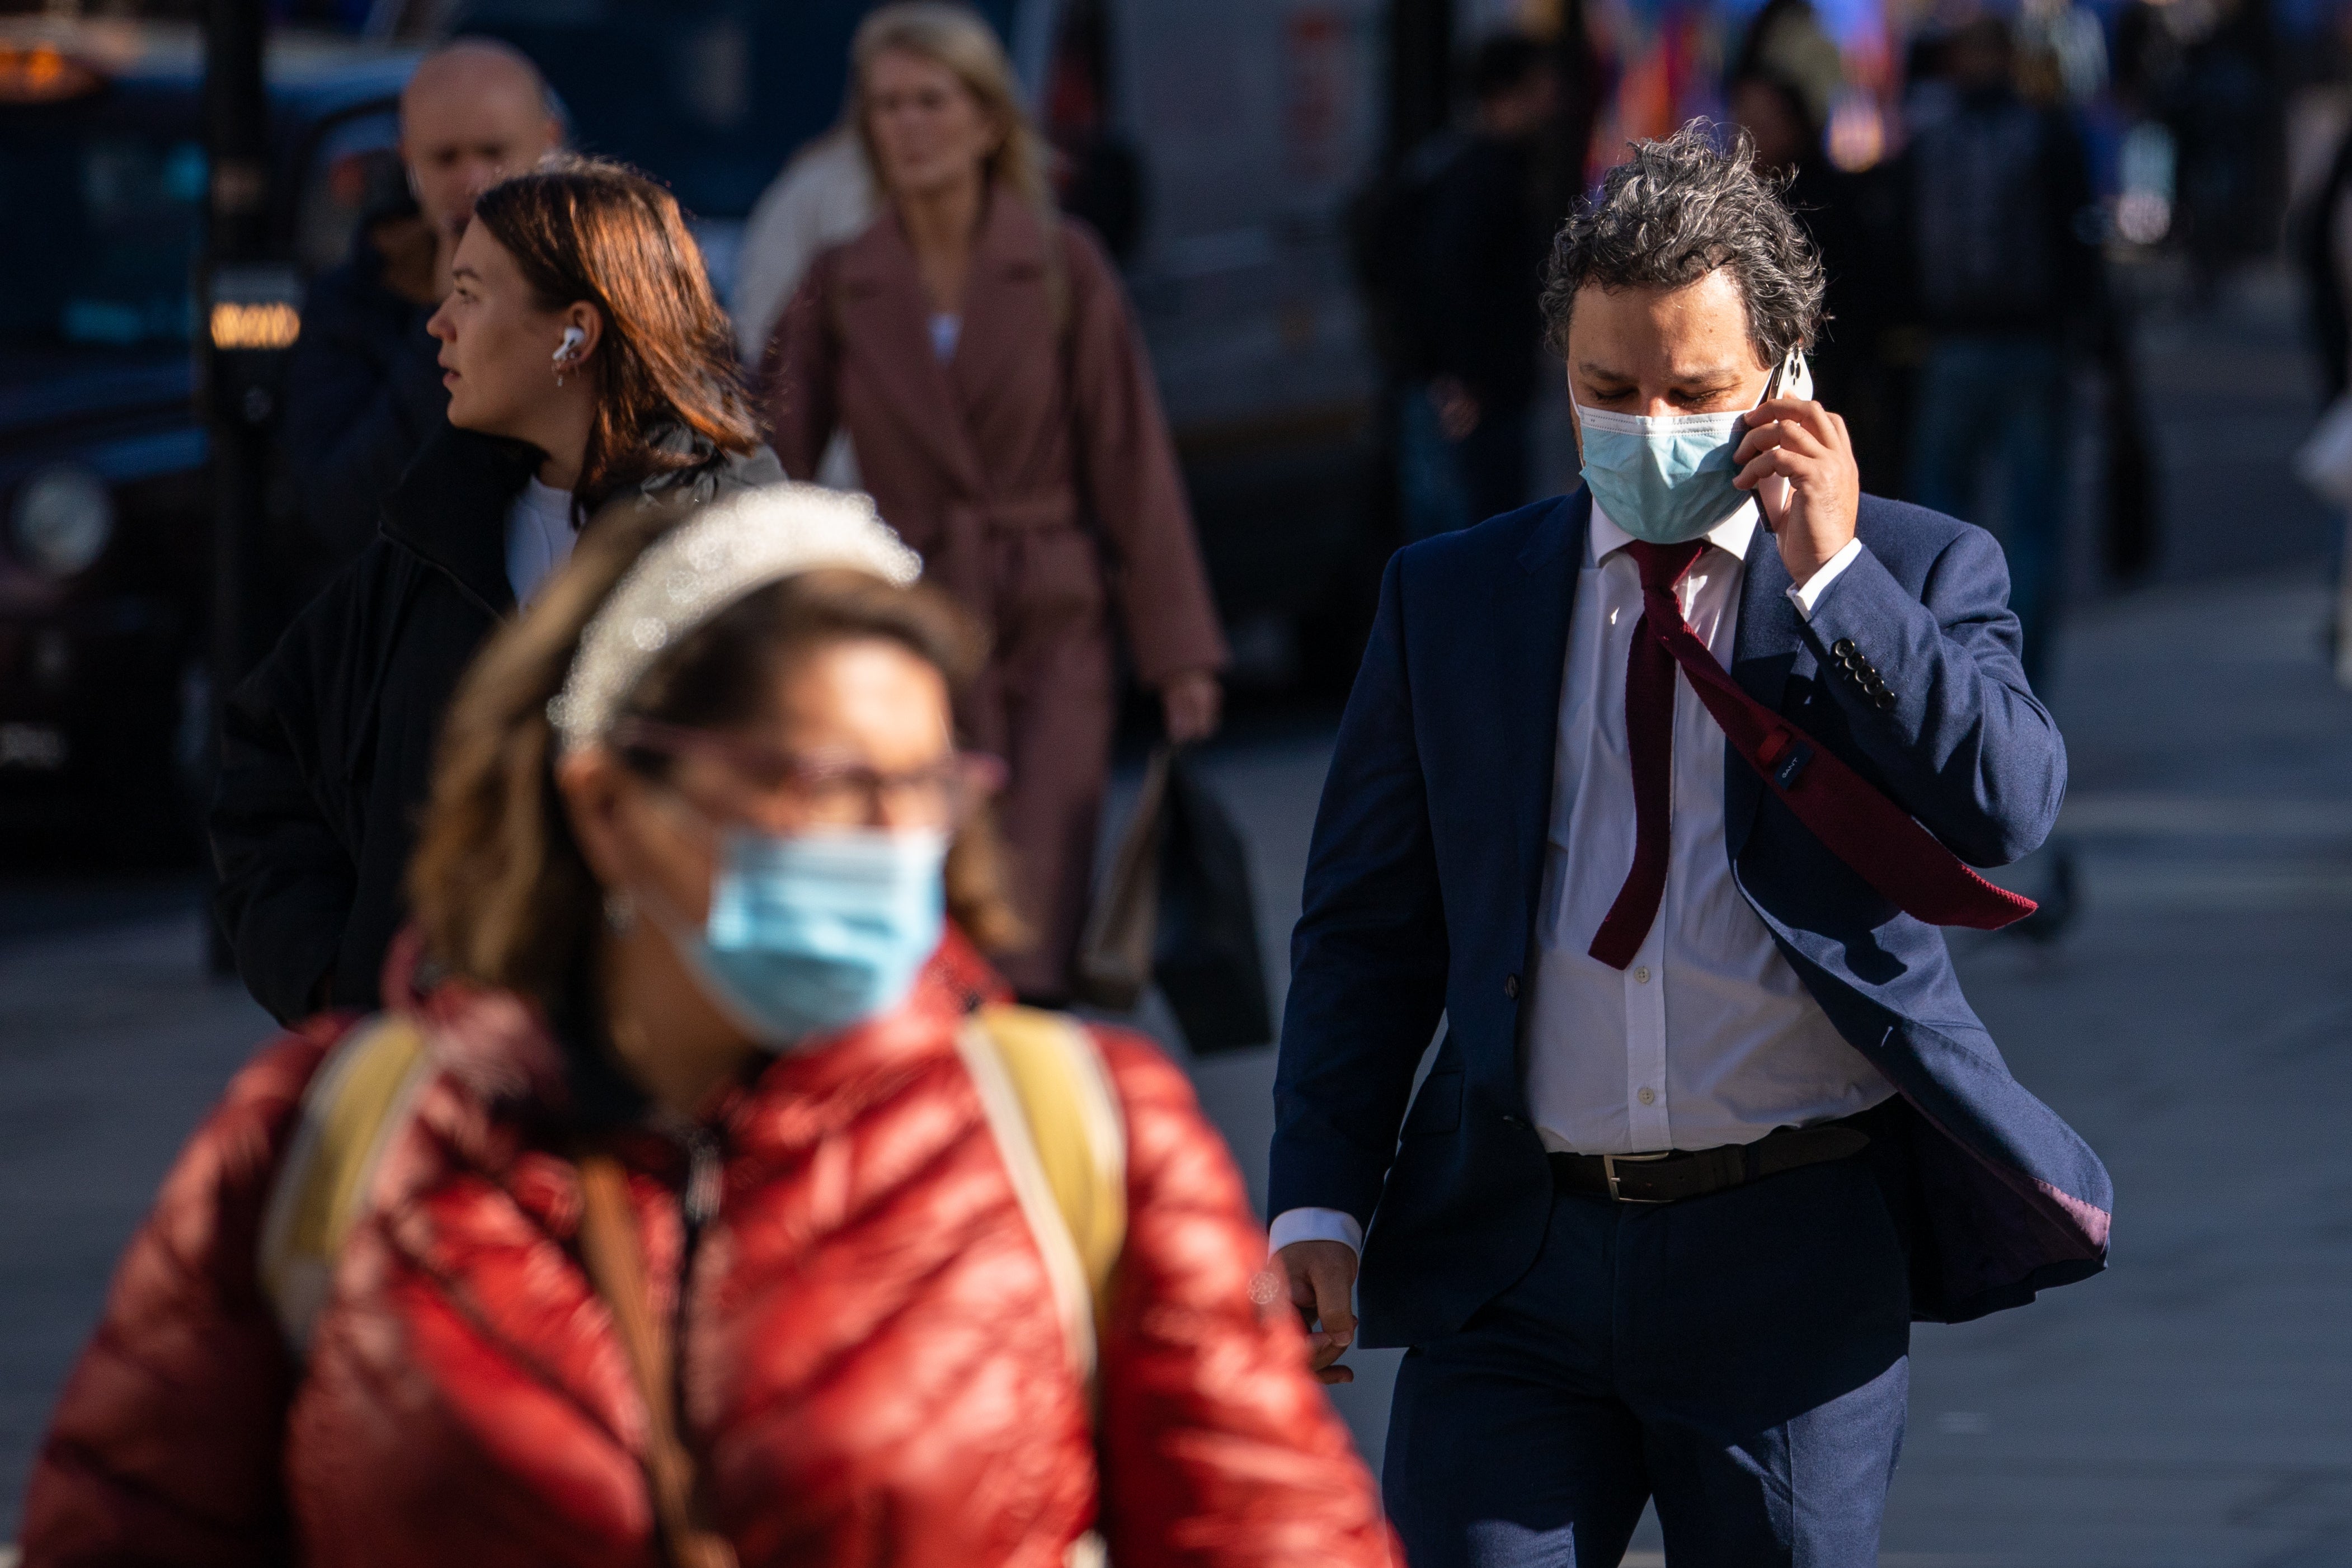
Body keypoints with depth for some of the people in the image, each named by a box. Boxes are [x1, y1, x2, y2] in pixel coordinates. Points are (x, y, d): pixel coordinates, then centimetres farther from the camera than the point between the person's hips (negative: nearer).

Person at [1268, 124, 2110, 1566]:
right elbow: (1364, 929, 10)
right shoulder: (1451, 598, 10)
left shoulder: (1919, 576, 5)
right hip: (1516, 1257, 1)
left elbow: (2010, 802, -13)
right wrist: (1320, 1206, 0)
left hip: (1796, 1265, -1)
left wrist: (1832, 575, -14)